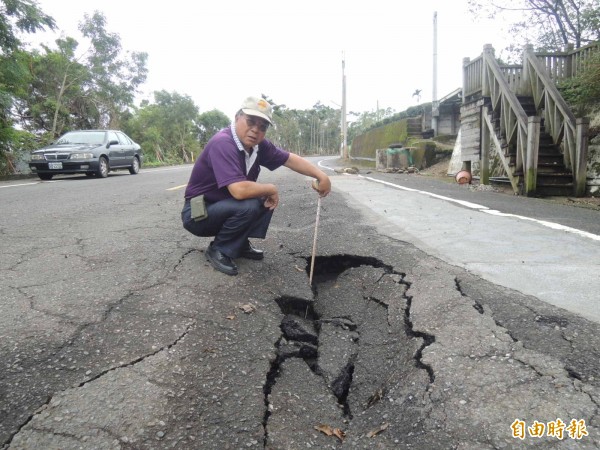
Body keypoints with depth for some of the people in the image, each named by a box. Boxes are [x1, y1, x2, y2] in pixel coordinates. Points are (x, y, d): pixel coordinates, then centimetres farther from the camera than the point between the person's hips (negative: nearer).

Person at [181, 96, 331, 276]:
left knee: (267, 199, 1)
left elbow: (290, 159, 5)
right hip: (198, 214, -8)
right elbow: (240, 190, -39)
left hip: (225, 207, 8)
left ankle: (241, 244, 9)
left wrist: (321, 175, -6)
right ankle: (218, 250, -7)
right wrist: (271, 189, -21)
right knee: (249, 205, -29)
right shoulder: (222, 143, -29)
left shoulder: (259, 145, -5)